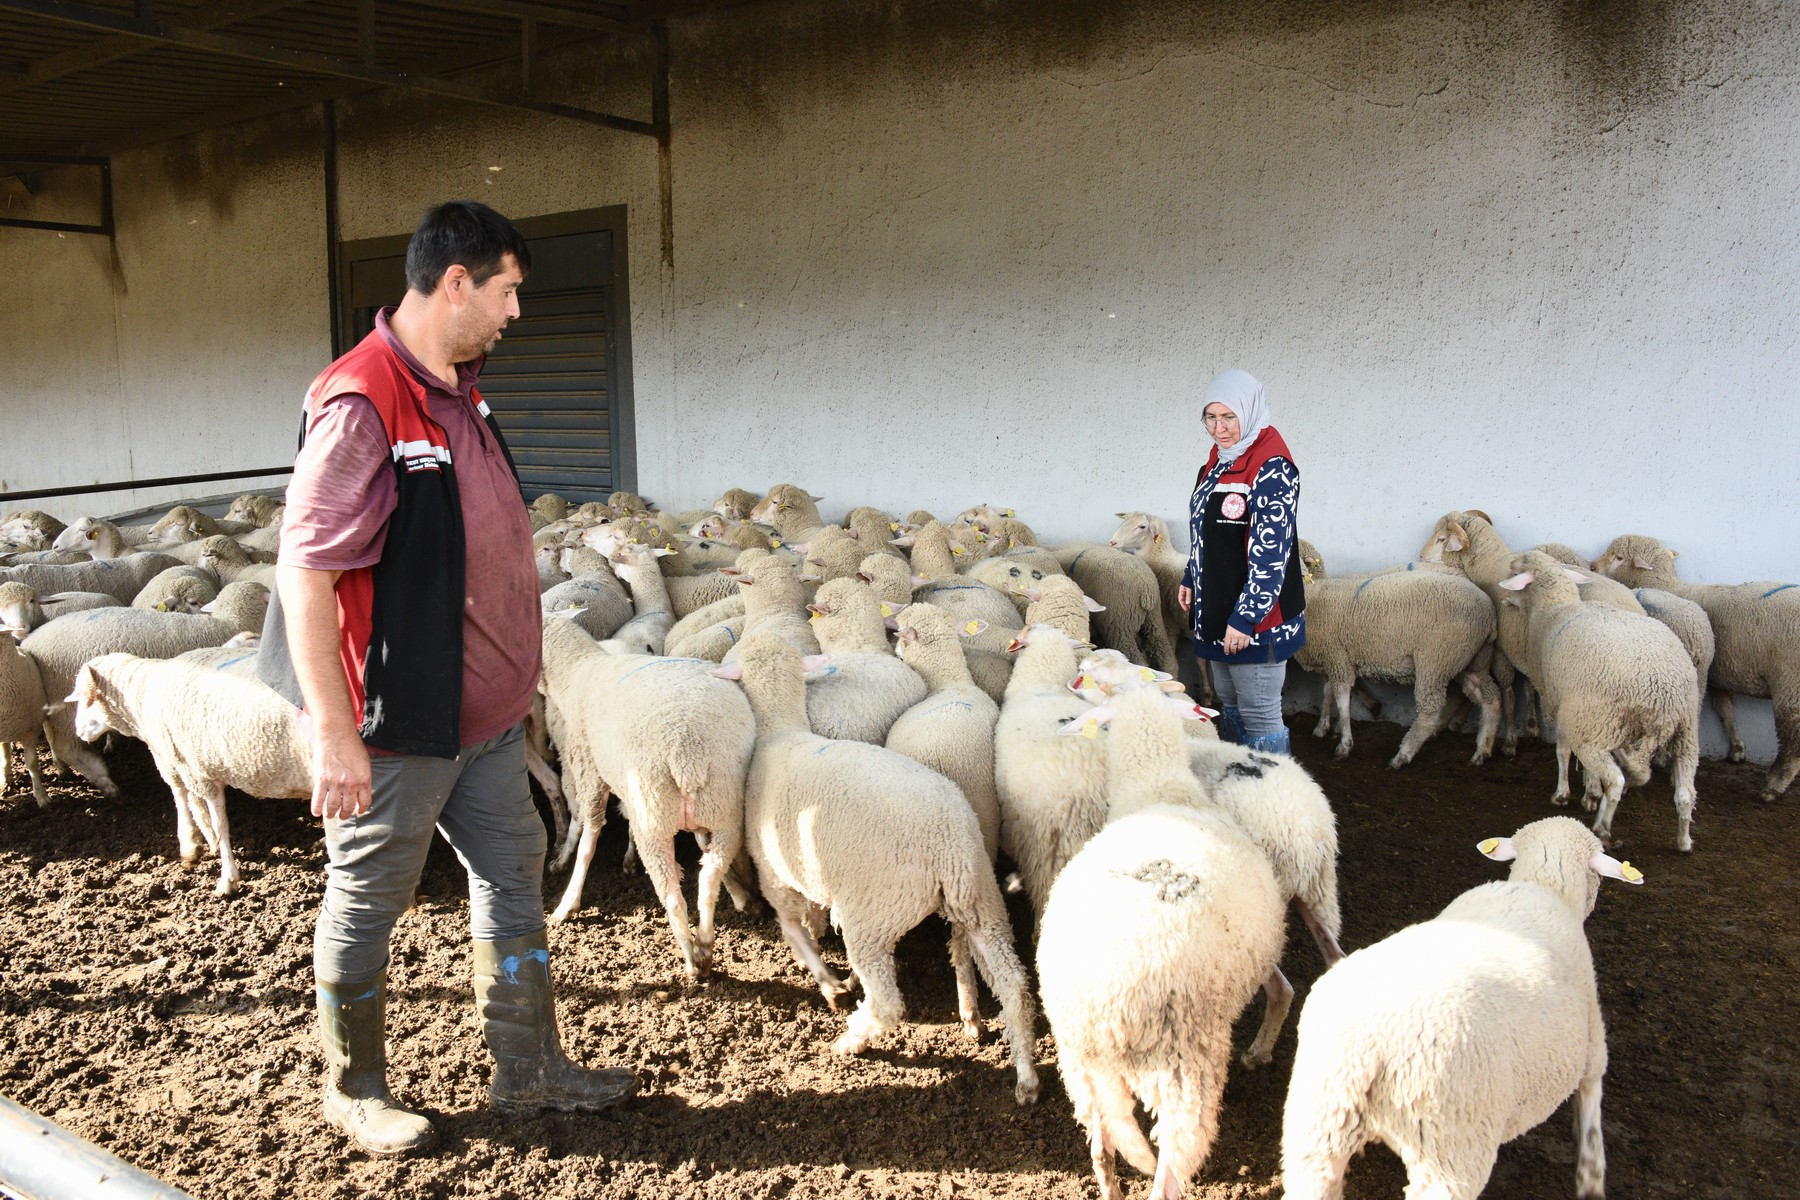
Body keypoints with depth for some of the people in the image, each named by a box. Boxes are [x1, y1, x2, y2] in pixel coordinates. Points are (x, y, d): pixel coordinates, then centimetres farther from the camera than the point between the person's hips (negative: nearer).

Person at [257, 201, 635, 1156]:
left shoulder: (457, 394, 9)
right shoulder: (359, 407, -21)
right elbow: (305, 569, -25)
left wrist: (516, 675, 22)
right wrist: (333, 732, -25)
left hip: (482, 710, 9)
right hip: (397, 721, -9)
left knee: (513, 873, 15)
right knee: (367, 901, 10)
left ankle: (529, 1068, 30)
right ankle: (353, 1090, 30)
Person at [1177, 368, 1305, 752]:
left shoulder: (1272, 468, -18)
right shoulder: (1219, 459, 12)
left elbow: (1270, 551, -22)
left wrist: (1245, 617, -22)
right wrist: (1191, 580, 22)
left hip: (1254, 620, -9)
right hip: (1217, 612, 10)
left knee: (1259, 717, -3)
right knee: (1229, 707, 20)